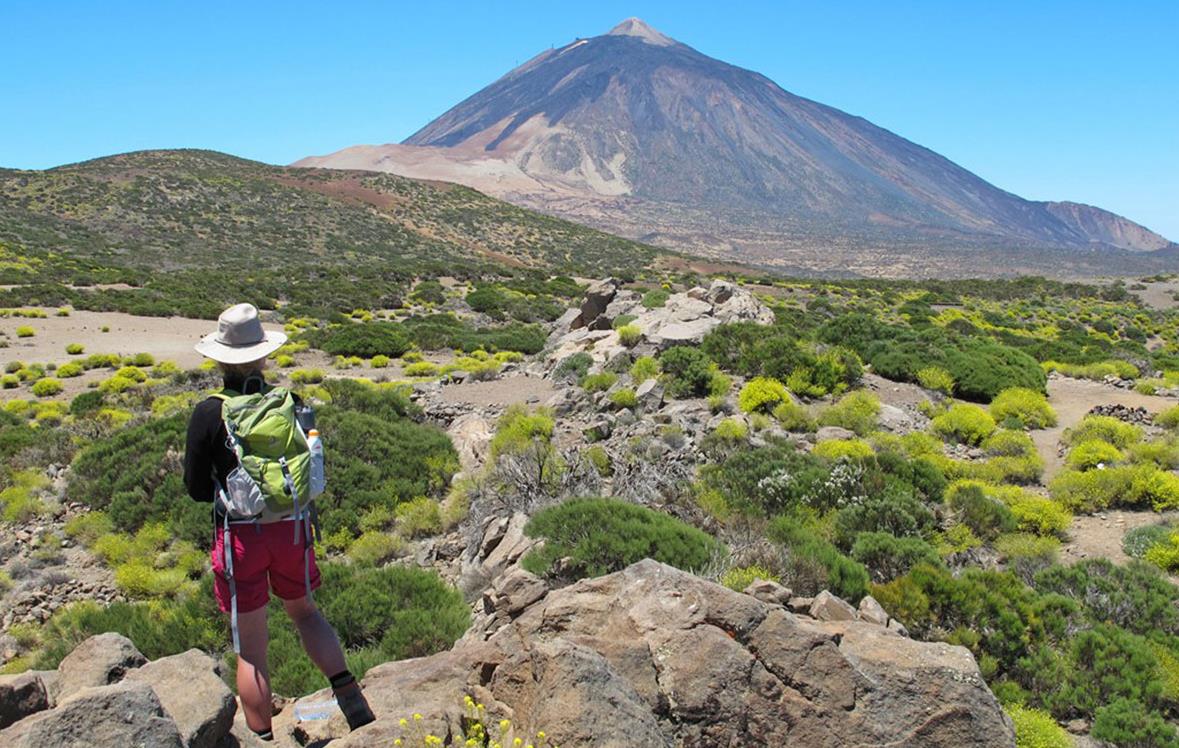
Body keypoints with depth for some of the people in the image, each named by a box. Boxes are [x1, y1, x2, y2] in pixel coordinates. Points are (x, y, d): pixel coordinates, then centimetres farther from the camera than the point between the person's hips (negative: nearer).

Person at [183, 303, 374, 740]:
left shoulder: (209, 414, -14)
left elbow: (196, 488, -5)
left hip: (241, 536, -3)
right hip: (290, 529, 3)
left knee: (251, 647, 11)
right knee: (304, 611, 27)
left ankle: (263, 737, 23)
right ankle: (348, 693, 14)